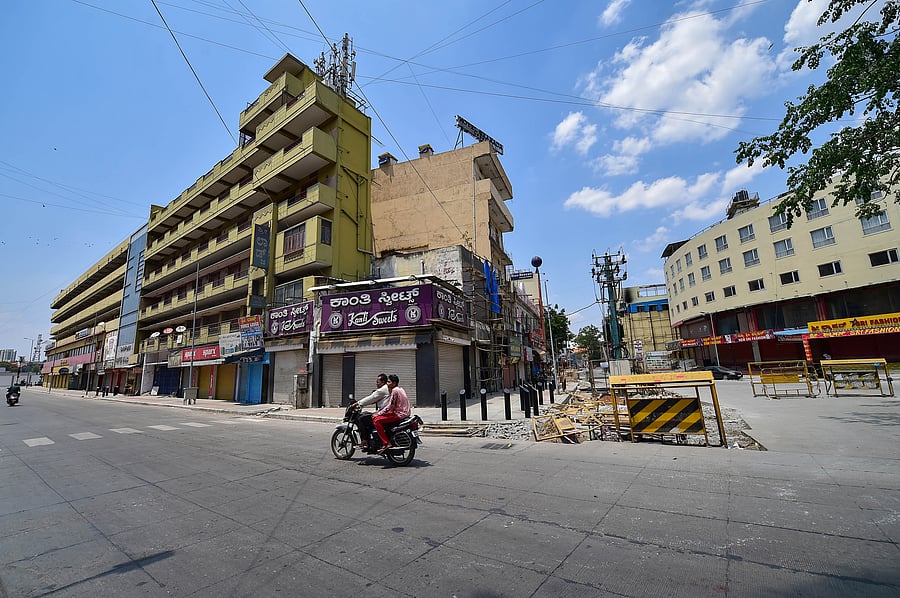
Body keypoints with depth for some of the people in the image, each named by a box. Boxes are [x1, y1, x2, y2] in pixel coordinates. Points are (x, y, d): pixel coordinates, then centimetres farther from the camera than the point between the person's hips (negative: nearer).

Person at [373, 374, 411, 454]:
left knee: (376, 420, -15)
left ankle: (386, 443, -18)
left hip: (399, 414, -10)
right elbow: (391, 403, 24)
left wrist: (378, 414, -10)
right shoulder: (400, 389, 17)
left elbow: (390, 406, -17)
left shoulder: (395, 391, -13)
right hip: (404, 412, 10)